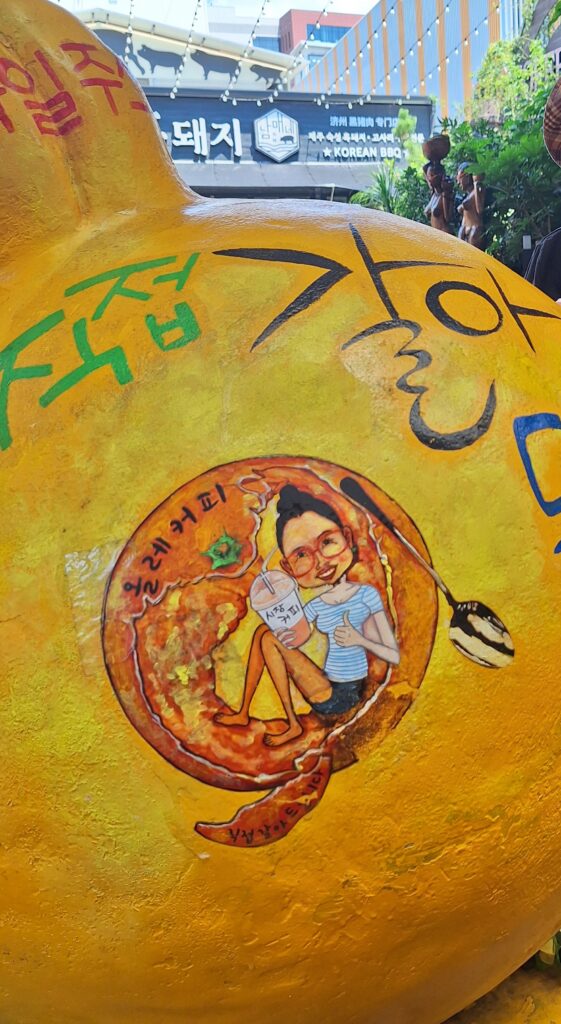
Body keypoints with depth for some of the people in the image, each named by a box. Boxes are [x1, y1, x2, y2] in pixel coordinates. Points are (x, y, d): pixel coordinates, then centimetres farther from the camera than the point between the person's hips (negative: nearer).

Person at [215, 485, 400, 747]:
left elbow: (395, 656, -12)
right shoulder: (316, 606, 0)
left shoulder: (367, 594, -13)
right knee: (264, 632, 5)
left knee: (269, 639, -11)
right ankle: (243, 713, 11)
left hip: (341, 697, -6)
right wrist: (286, 640, -24)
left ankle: (293, 725, -1)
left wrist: (359, 640, -28)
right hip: (326, 692, 6)